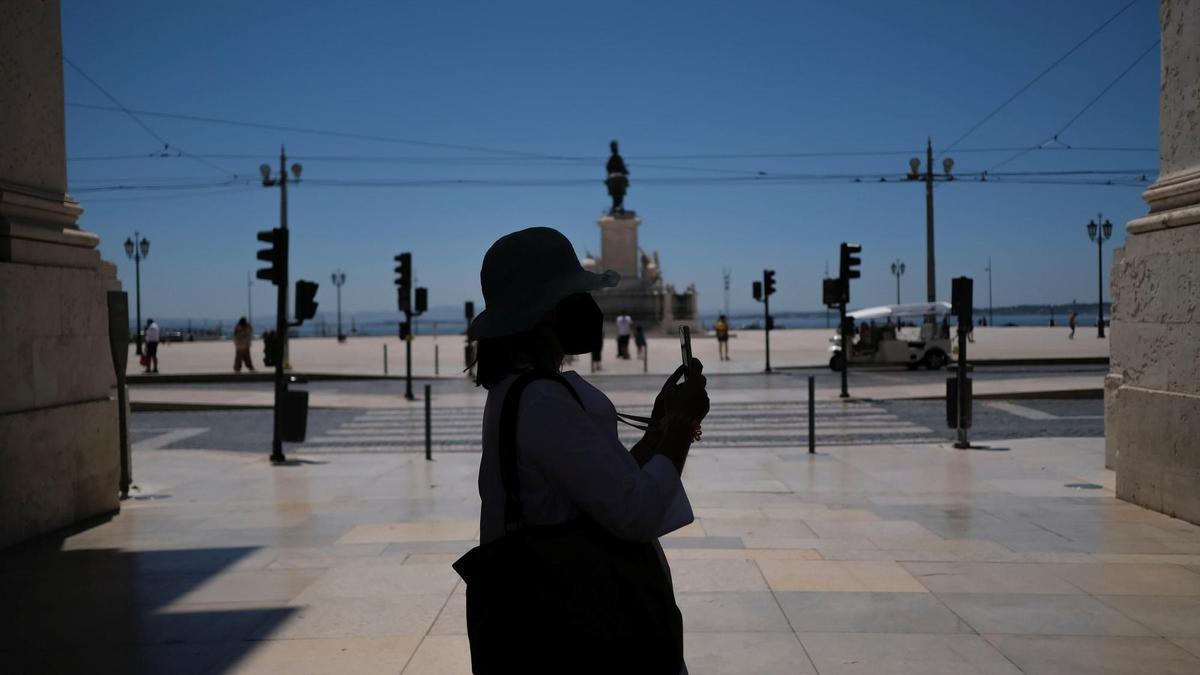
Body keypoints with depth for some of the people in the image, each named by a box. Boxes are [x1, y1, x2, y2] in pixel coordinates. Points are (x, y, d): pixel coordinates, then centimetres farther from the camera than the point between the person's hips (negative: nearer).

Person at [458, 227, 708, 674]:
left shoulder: (515, 393, 8)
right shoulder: (542, 401, -23)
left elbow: (609, 488, 11)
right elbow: (635, 513, -24)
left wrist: (660, 428, 6)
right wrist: (681, 424, -13)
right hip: (578, 631, -10)